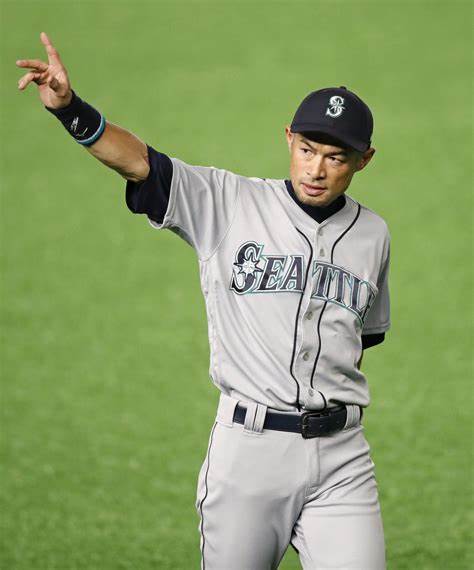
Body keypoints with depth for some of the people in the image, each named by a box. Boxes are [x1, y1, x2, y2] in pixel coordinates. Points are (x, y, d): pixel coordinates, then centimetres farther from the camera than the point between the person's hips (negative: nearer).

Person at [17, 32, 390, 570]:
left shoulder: (372, 234, 10)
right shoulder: (230, 203, -1)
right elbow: (136, 161, -14)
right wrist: (69, 107, -30)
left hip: (339, 452, 2)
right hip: (248, 444, -2)